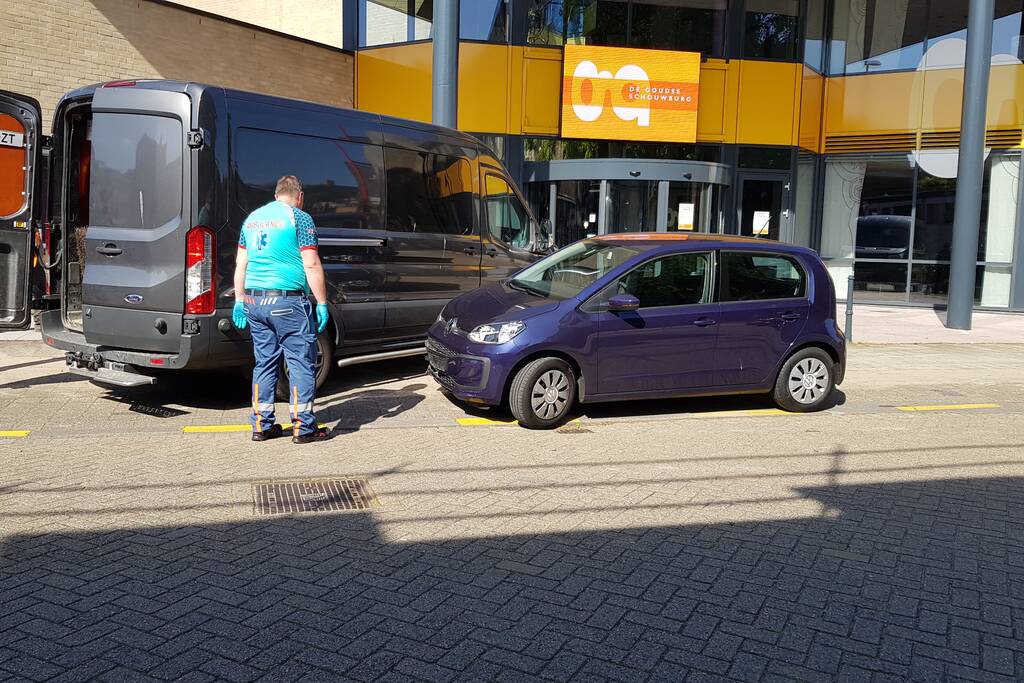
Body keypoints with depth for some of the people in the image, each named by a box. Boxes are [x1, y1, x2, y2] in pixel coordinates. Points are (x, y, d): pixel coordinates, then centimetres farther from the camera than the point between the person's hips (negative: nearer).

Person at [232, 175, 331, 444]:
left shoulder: (253, 218, 16)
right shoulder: (299, 218, -5)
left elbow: (241, 264, 17)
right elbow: (311, 265, -10)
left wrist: (240, 300, 21)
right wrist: (322, 303, -7)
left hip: (254, 300, 7)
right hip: (287, 301, -7)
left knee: (264, 362, 13)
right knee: (301, 363, 0)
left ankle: (261, 425, 17)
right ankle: (303, 427, 2)